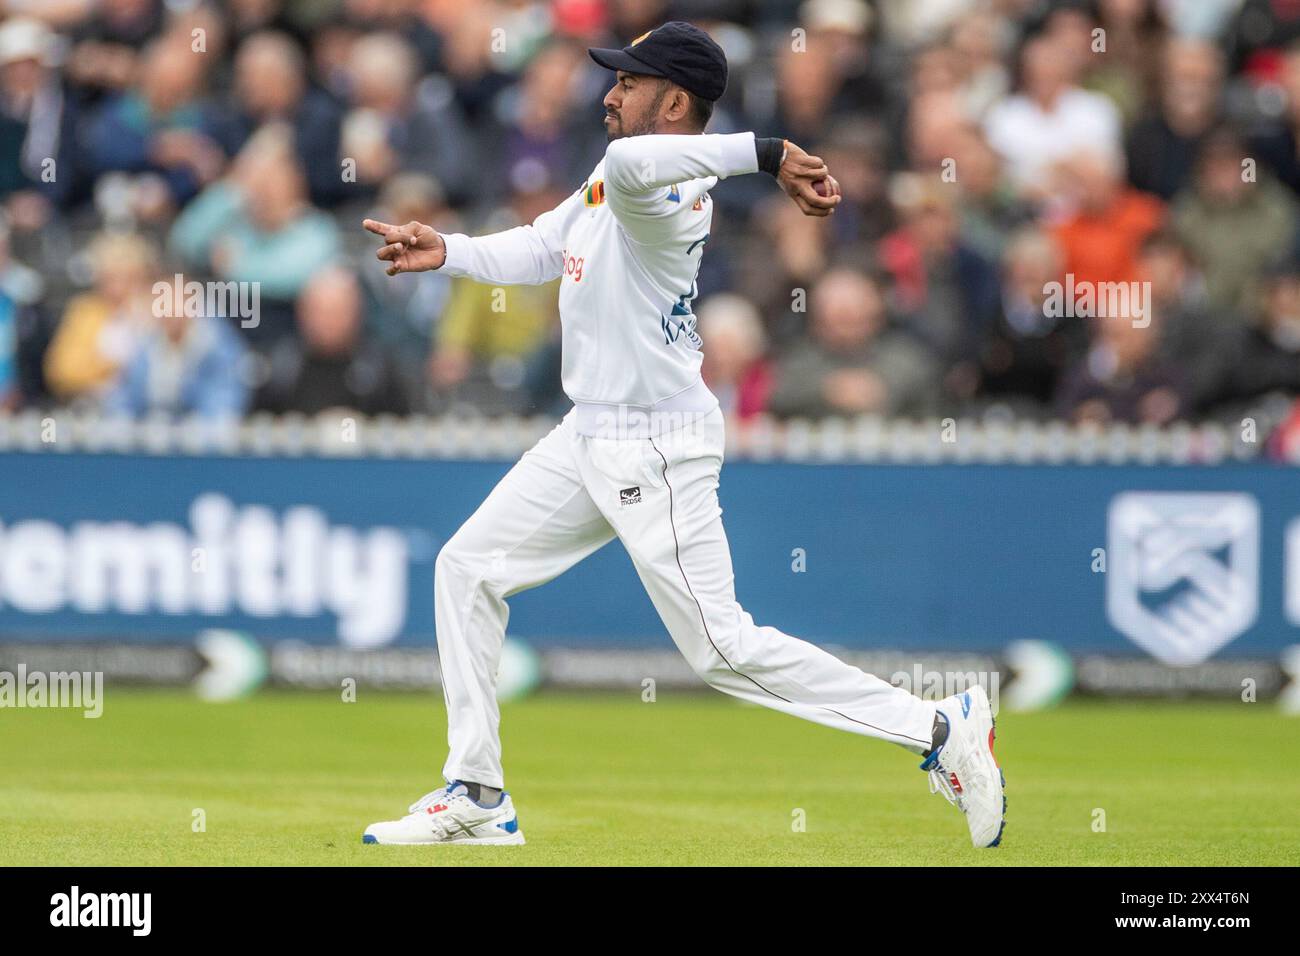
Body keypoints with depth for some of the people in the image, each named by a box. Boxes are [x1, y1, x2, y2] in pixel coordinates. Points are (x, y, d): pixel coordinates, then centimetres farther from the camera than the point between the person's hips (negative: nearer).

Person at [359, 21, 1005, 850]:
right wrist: (447, 252, 9)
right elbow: (538, 251, 21)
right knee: (468, 568, 11)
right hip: (593, 437, 10)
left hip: (657, 450, -10)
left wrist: (759, 152, -45)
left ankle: (942, 728, -5)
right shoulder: (614, 184, 9)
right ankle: (476, 798, 15)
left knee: (724, 649, -10)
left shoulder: (667, 196, -23)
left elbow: (630, 164, -47)